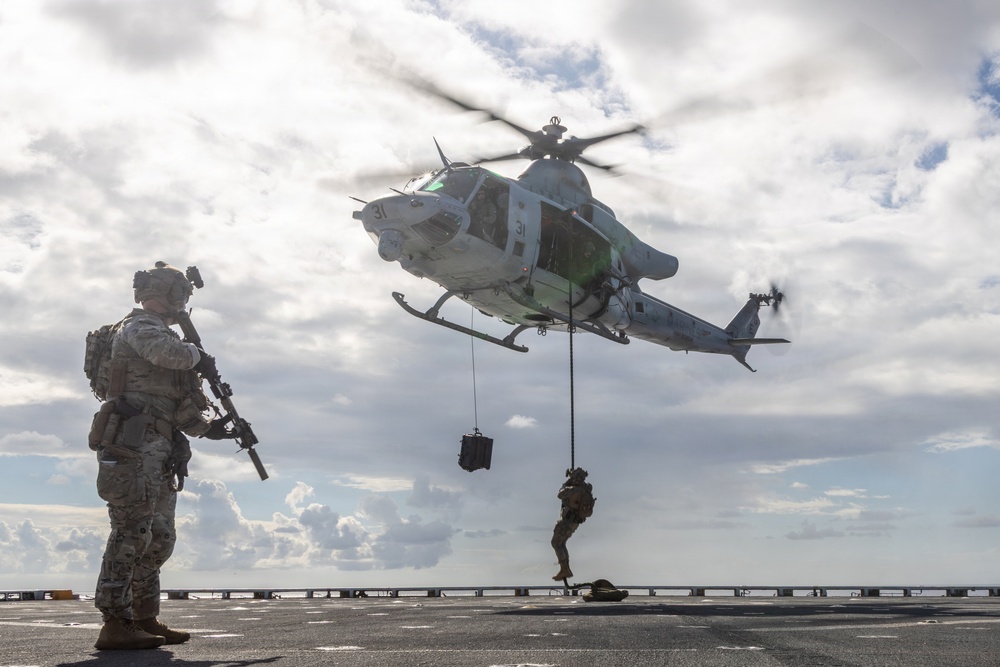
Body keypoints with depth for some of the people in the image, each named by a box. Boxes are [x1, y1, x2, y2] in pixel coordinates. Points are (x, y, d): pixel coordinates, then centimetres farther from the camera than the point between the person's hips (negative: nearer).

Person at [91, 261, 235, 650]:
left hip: (158, 449, 10)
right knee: (132, 531, -12)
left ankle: (145, 619, 16)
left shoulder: (159, 333, 27)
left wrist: (205, 427, 16)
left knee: (159, 537, 11)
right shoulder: (139, 327, -2)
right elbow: (168, 352, -25)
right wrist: (198, 356, -5)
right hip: (135, 444, -10)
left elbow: (174, 403, 26)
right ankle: (115, 623, -12)